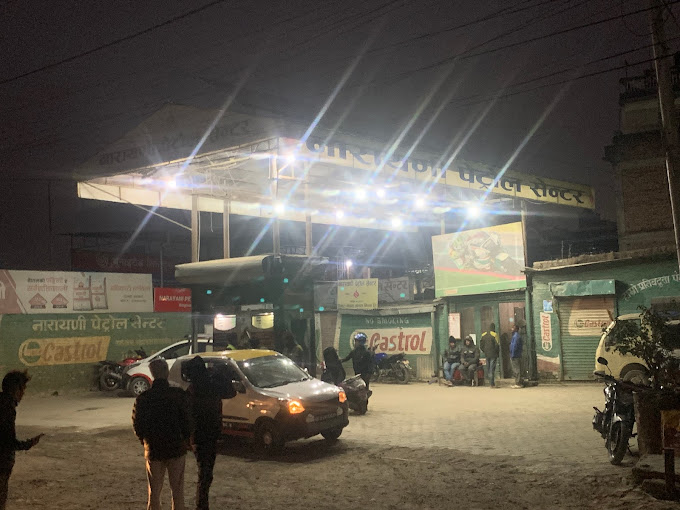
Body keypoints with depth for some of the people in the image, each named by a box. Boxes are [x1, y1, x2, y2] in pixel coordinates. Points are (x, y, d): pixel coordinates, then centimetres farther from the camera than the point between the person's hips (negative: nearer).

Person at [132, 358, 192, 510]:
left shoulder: (143, 398, -6)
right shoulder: (179, 395, -12)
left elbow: (137, 425, -1)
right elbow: (187, 422, -9)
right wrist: (186, 440, 8)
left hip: (153, 450, 1)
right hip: (177, 448, -1)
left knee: (154, 492, 13)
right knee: (177, 490, 10)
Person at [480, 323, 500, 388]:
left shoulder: (484, 335, 6)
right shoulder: (494, 335, -11)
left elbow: (481, 345, 8)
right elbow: (497, 345, -13)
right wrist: (498, 352, 1)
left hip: (487, 354, 5)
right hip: (493, 355, -5)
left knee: (488, 369, 12)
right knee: (492, 369, -5)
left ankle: (490, 382, 18)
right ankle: (492, 384, -6)